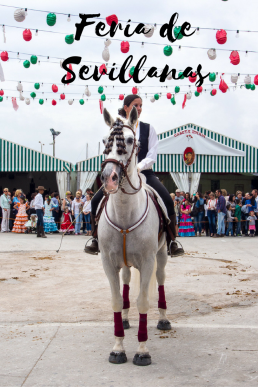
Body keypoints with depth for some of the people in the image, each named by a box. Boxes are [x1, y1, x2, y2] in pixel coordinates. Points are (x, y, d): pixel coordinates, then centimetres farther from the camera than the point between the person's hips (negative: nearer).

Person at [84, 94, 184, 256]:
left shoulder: (148, 129, 6)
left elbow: (152, 156, -2)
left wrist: (139, 167, -21)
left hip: (144, 173, -1)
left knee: (167, 200, -24)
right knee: (96, 200, -15)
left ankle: (171, 242, -13)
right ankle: (97, 240, 0)